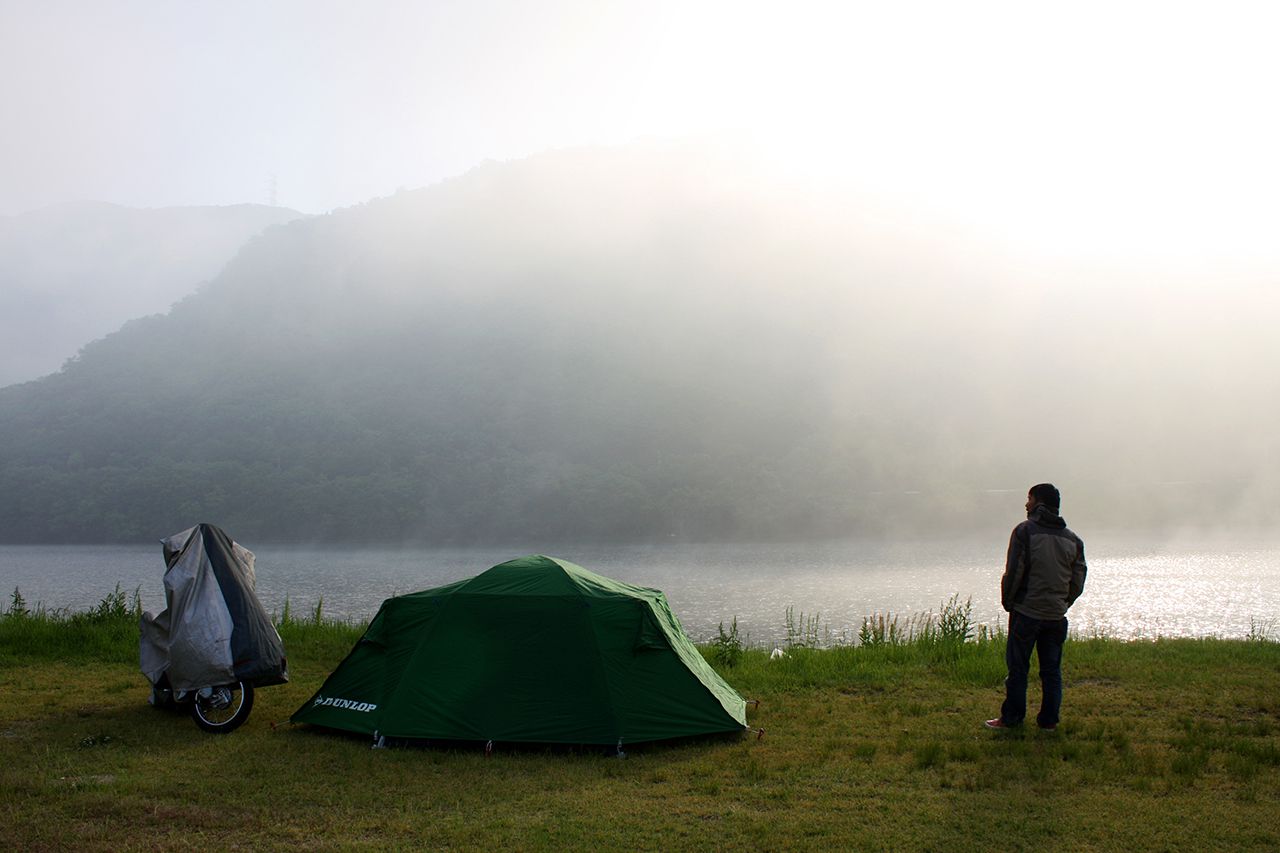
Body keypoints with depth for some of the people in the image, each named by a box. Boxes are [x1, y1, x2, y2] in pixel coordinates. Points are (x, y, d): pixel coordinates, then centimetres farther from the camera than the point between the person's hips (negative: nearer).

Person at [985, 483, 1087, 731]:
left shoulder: (1025, 531, -9)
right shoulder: (1072, 539, 8)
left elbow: (1014, 572, -11)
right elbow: (1078, 582, 9)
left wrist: (1008, 602, 2)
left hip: (1026, 611, -4)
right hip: (1057, 616, 5)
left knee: (1018, 667, 3)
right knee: (1052, 670, 11)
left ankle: (1011, 718, 7)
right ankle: (1049, 720, 13)